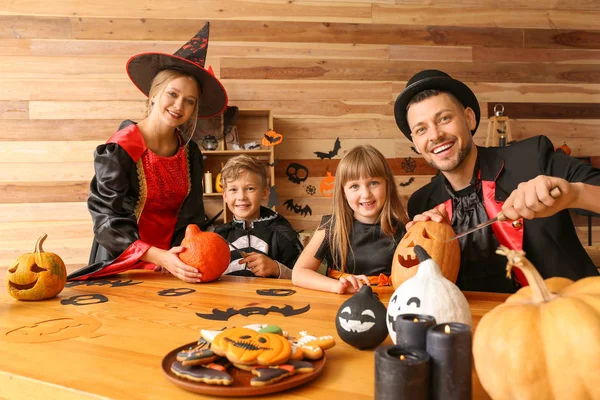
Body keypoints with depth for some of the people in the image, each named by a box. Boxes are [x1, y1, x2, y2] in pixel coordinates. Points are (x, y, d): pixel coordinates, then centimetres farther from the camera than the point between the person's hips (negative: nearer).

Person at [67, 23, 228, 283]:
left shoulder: (190, 152, 2)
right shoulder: (118, 150, -11)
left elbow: (190, 217, 4)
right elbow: (108, 220, -13)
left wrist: (177, 258, -13)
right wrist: (158, 256, -25)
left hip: (173, 264, 3)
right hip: (123, 265, -3)